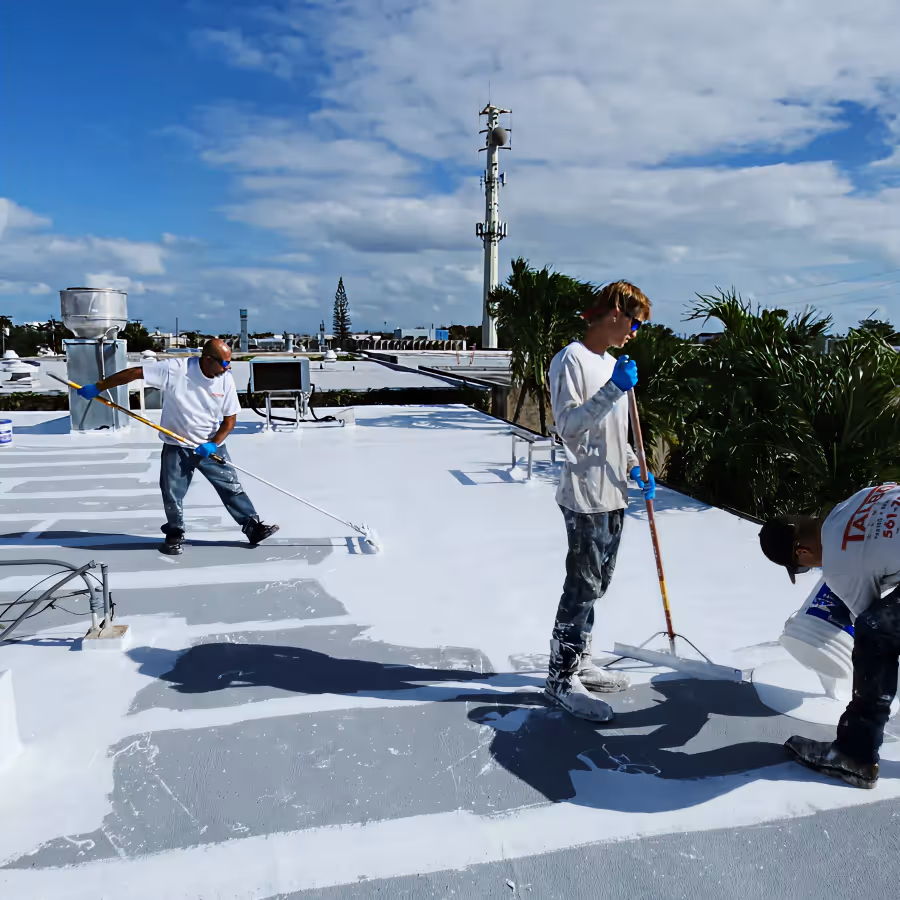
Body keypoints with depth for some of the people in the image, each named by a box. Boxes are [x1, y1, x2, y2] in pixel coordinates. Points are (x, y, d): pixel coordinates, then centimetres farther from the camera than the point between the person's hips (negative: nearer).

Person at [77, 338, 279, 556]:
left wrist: (214, 444, -17)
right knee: (172, 494, 5)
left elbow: (230, 418, -4)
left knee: (232, 487, 2)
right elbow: (134, 373, -15)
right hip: (176, 446, -1)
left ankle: (253, 526, 13)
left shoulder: (226, 380, -10)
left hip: (211, 446, 2)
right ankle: (174, 535, 26)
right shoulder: (175, 369, -20)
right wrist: (97, 388, -13)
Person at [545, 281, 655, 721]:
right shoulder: (571, 360, -11)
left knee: (595, 585, 15)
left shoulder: (612, 364, 16)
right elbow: (569, 426, -20)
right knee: (582, 586, -3)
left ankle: (580, 663, 29)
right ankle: (561, 677, 10)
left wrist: (636, 468, 12)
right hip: (586, 495, -9)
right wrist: (614, 389, -25)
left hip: (613, 494, 9)